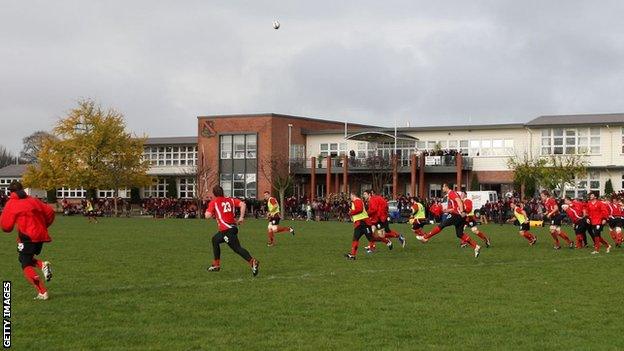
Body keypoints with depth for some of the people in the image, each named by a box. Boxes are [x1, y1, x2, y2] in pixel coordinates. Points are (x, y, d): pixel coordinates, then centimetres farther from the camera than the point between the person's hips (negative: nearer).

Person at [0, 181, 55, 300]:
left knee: (26, 266, 2)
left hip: (27, 237, -6)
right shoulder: (33, 200, 15)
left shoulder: (11, 204, 2)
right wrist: (43, 226, 23)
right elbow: (50, 212, 11)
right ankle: (43, 265, -5)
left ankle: (42, 292, -14)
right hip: (41, 236, 6)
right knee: (28, 259, 27)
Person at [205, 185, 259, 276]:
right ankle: (216, 265, 31)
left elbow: (208, 216, -7)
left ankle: (252, 262, -33)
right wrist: (241, 217, 4)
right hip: (233, 226, 8)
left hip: (226, 229, -8)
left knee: (237, 248, -15)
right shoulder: (230, 200, 17)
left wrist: (207, 211, 15)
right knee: (215, 240, 26)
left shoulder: (213, 202, 2)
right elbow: (243, 204, 3)